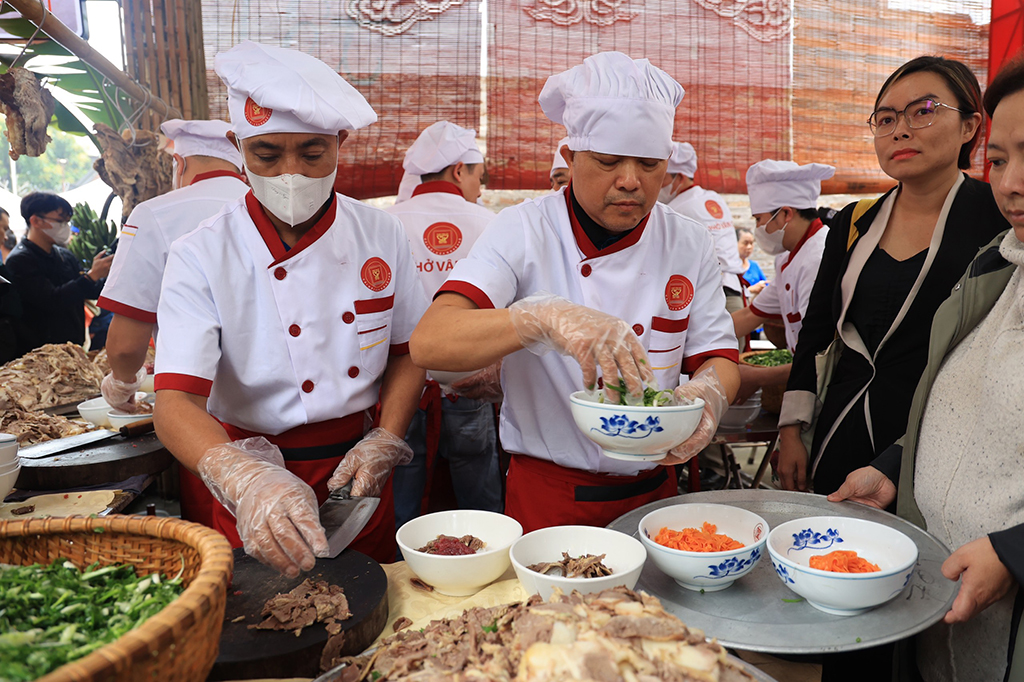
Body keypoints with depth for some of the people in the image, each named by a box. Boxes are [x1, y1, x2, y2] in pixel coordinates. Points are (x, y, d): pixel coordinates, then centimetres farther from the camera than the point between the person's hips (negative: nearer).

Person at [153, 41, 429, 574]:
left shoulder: (382, 236, -6)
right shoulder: (200, 259, -15)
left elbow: (408, 352, 3)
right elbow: (175, 404, -23)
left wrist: (386, 441, -11)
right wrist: (246, 483, -41)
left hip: (358, 471, 3)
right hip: (255, 464, -2)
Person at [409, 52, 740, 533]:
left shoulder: (690, 244, -1)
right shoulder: (522, 232, -13)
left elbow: (718, 357, 0)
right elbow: (428, 343, -26)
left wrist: (709, 391, -24)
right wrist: (544, 317, -42)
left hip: (653, 492, 4)